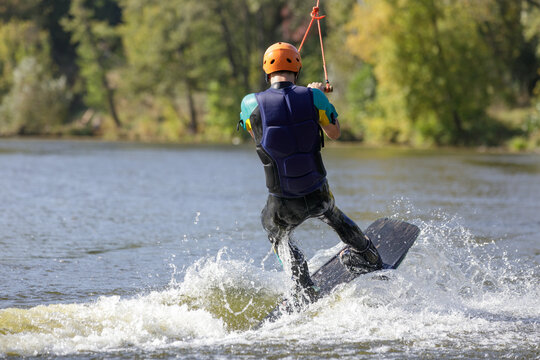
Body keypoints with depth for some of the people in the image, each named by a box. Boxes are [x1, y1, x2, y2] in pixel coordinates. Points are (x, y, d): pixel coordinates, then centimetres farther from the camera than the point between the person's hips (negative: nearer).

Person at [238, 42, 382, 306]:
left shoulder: (251, 103, -13)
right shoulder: (313, 97, -11)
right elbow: (335, 134, 7)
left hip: (283, 203, -1)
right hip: (317, 193, 1)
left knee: (277, 234, 31)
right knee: (330, 212, 37)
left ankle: (307, 295, 20)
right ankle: (368, 257, 52)